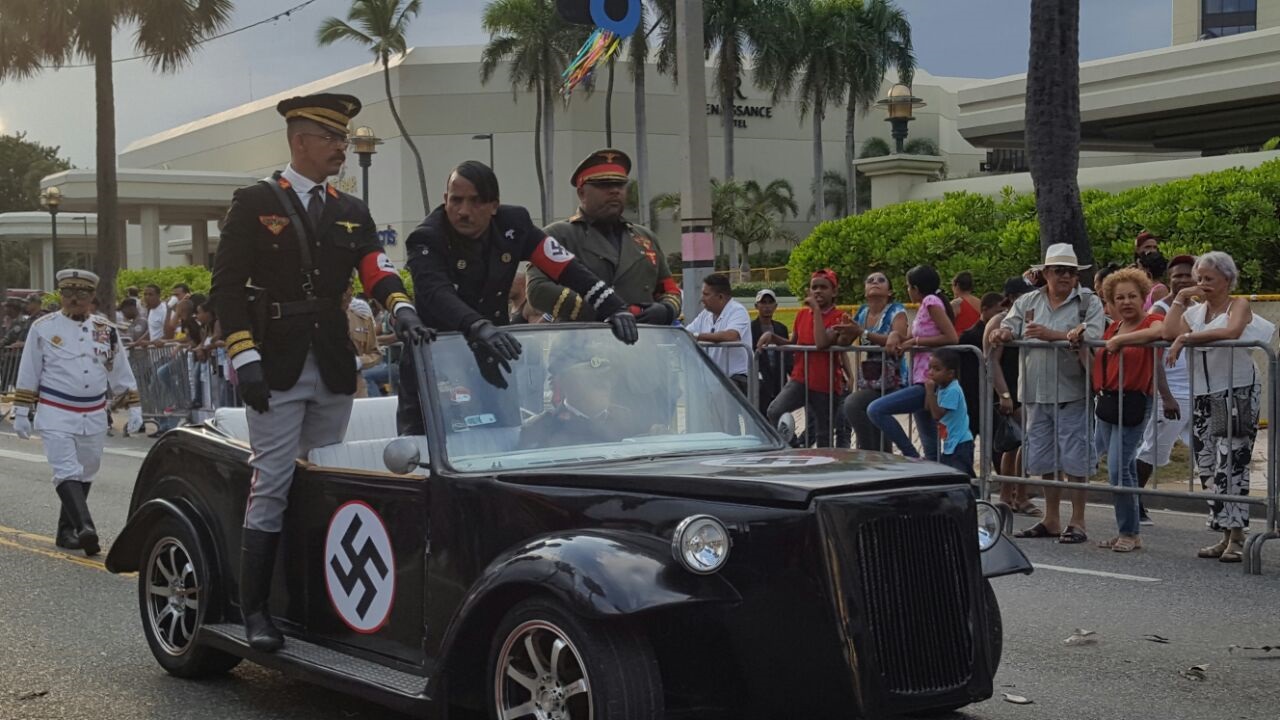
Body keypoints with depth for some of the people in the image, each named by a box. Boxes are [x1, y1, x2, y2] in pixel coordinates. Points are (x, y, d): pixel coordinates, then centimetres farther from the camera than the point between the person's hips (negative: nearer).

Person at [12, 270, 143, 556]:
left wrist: (133, 407, 6)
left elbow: (122, 374, 11)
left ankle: (67, 532, 22)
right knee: (67, 473, -17)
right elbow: (27, 375, 3)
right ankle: (85, 528, -31)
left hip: (94, 417, 4)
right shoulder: (43, 328, 0)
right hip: (56, 416, -4)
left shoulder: (106, 330, 7)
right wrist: (21, 412, 1)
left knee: (84, 475, 10)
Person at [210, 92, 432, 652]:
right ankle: (255, 611, 0)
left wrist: (402, 309, -19)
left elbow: (377, 270, 2)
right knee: (273, 487, -6)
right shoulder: (255, 203, 2)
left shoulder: (351, 212, 16)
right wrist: (245, 358, -13)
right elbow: (227, 285, -3)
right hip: (276, 369, -5)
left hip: (334, 370, 5)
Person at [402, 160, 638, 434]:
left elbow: (567, 268, -8)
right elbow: (436, 295, -36)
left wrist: (615, 309, -21)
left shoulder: (512, 224, -6)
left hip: (490, 359, 4)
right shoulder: (426, 240, -18)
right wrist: (479, 328, -54)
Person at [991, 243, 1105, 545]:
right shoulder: (1028, 302, 13)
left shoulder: (1089, 301, 0)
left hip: (1072, 393, -5)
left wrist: (1051, 334, -21)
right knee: (1044, 460, 12)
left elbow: (1093, 336, -15)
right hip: (1036, 394, 5)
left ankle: (1077, 522, 7)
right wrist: (1002, 334, -17)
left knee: (1074, 460, -2)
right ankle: (1051, 520, 24)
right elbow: (1008, 328, 7)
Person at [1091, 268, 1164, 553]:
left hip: (1133, 403, -8)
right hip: (1106, 402, 8)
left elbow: (1159, 331, -31)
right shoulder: (1112, 328, 15)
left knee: (1118, 469, -11)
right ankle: (1127, 532, 21)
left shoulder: (1151, 320, -6)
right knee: (1124, 469, 14)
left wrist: (1119, 340, -29)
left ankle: (1129, 533, 1)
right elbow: (1095, 365, 20)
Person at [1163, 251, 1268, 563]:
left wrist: (1187, 338, -18)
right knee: (1207, 467, 4)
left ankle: (1236, 538, -9)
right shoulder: (1195, 311, 17)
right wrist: (1180, 298, 3)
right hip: (1203, 397, 6)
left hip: (1238, 393, -6)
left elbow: (1231, 331, -21)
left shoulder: (1239, 305, 1)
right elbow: (1170, 333, 0)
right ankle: (1225, 535, 11)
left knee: (1231, 465, -12)